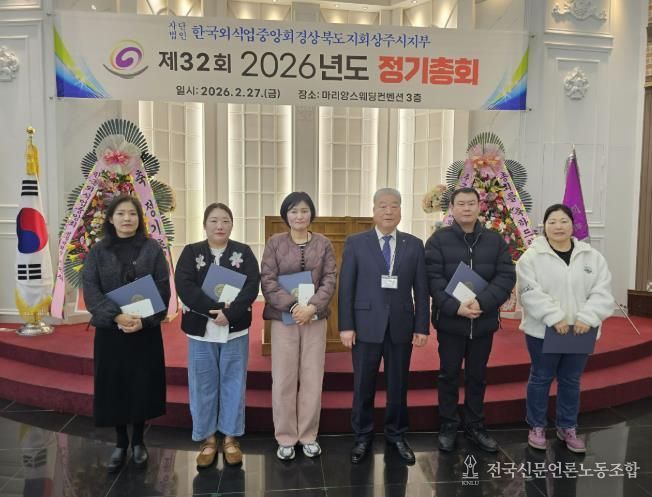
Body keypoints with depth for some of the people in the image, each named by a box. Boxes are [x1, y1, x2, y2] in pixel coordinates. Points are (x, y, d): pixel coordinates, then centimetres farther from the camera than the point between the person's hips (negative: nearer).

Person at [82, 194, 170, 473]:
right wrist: (117, 316, -20)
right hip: (109, 330, 1)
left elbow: (163, 290, -5)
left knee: (142, 386, 6)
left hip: (146, 330, 0)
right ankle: (120, 443, 24)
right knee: (115, 386, 7)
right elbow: (90, 291, -6)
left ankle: (138, 441, 25)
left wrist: (144, 320, -18)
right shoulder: (98, 251, 3)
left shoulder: (152, 249, 0)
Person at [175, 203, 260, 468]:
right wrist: (214, 308, -22)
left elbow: (252, 286, -10)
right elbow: (184, 286, -12)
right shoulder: (191, 252, 2)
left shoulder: (244, 252, 2)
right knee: (203, 386, 8)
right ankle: (208, 438, 24)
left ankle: (230, 437, 23)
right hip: (201, 330, 0)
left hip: (235, 330, 0)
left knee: (233, 383, 8)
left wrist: (229, 313, -22)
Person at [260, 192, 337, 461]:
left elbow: (330, 280, -2)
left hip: (315, 318, 1)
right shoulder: (275, 243, 1)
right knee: (283, 379, 5)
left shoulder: (323, 243, 4)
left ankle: (309, 435, 23)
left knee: (312, 378, 8)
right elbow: (267, 281, -6)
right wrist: (293, 306, -17)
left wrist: (312, 307, -17)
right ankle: (285, 437, 19)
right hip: (283, 318, -1)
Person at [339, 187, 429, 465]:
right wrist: (346, 326, -8)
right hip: (366, 325, -1)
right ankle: (362, 437, 26)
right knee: (363, 386, 8)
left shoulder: (414, 245, 5)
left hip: (401, 326, 2)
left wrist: (422, 327, -1)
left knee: (398, 385, 12)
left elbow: (421, 289, 4)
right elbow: (346, 287, -2)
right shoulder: (356, 243, 0)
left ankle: (396, 436, 30)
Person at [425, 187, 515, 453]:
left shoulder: (495, 240, 3)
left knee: (477, 376, 15)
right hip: (450, 321, -2)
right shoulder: (438, 239, -5)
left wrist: (482, 302, -19)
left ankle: (475, 426, 30)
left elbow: (506, 276, -5)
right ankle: (448, 426, 25)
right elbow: (433, 278, -12)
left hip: (484, 321, 3)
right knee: (449, 375, 9)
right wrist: (455, 306, -23)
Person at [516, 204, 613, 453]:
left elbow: (602, 292, -2)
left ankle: (567, 427, 32)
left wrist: (587, 318, -16)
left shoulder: (592, 257, 4)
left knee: (571, 380, 16)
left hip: (580, 331, 3)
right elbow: (530, 293, -15)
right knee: (540, 378, 9)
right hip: (543, 330, -3)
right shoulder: (531, 257, -8)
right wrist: (555, 318, -23)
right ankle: (537, 426, 25)